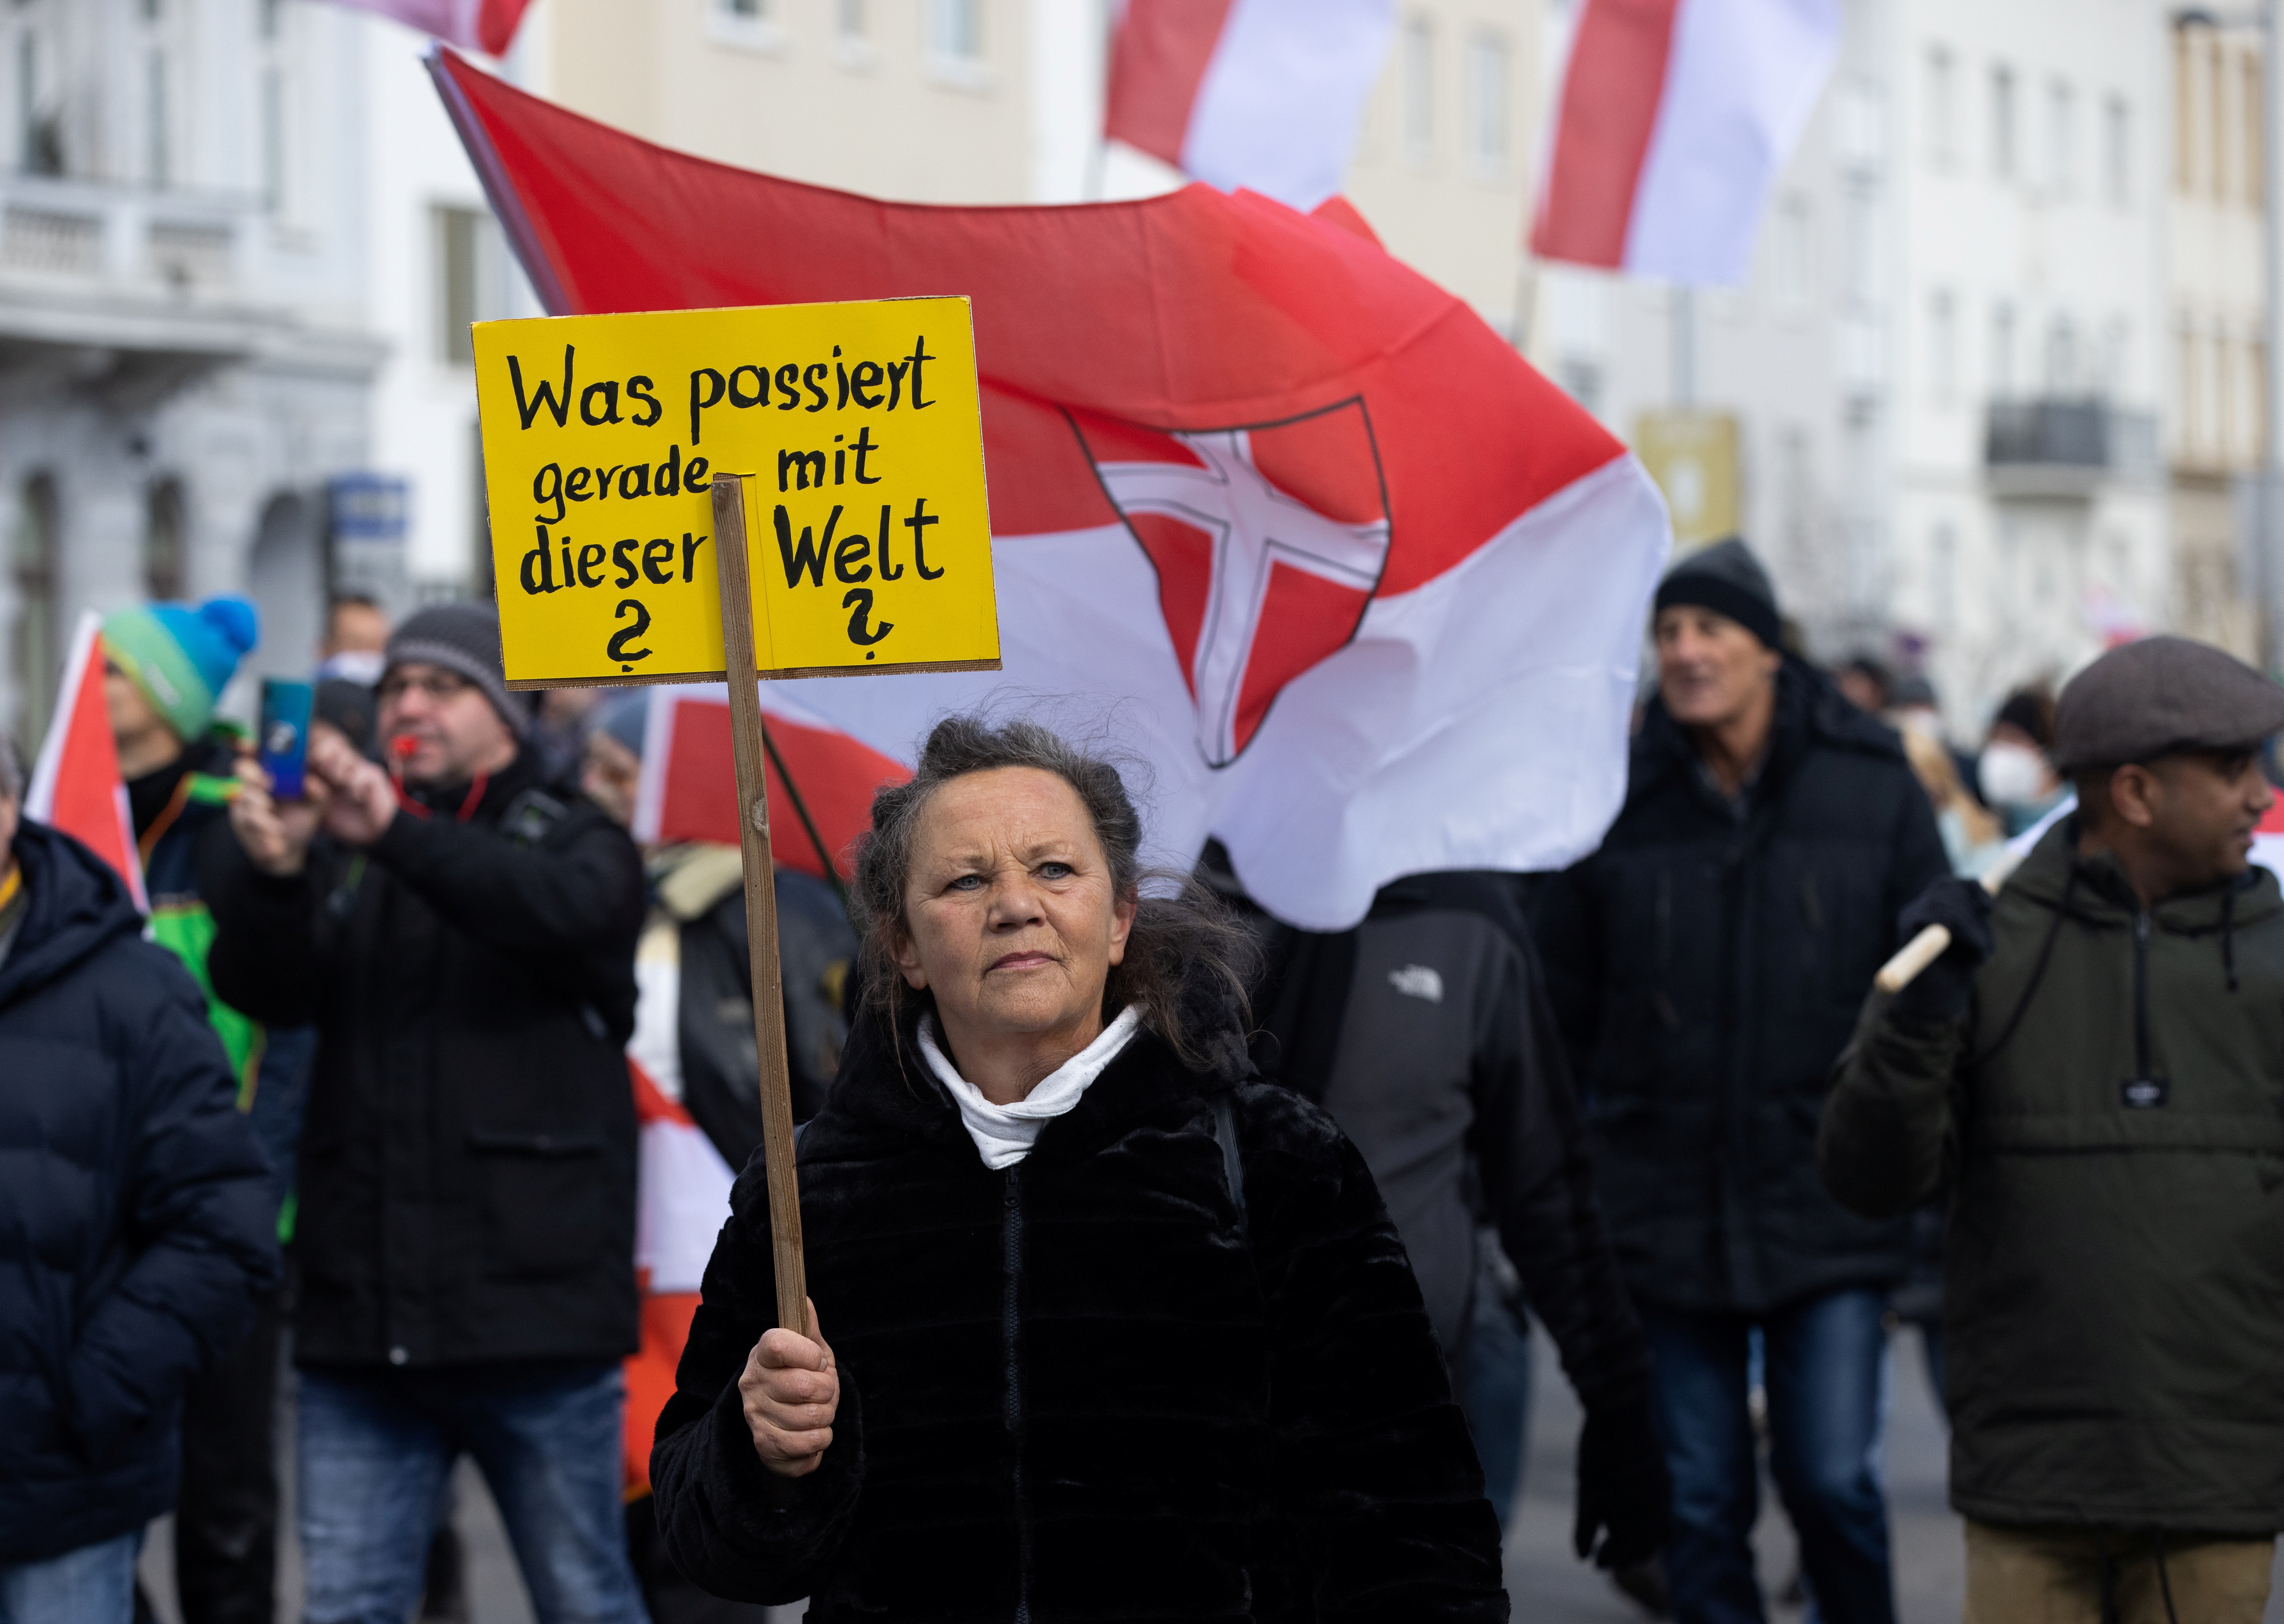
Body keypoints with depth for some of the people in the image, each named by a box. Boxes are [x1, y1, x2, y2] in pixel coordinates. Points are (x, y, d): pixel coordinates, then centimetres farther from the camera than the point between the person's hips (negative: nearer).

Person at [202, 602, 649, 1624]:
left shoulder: (573, 844, 5)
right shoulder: (342, 858, 14)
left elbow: (562, 910, -19)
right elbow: (266, 990, -4)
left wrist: (395, 832, -34)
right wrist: (269, 876, -26)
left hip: (535, 1313, -3)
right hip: (360, 1319, 3)